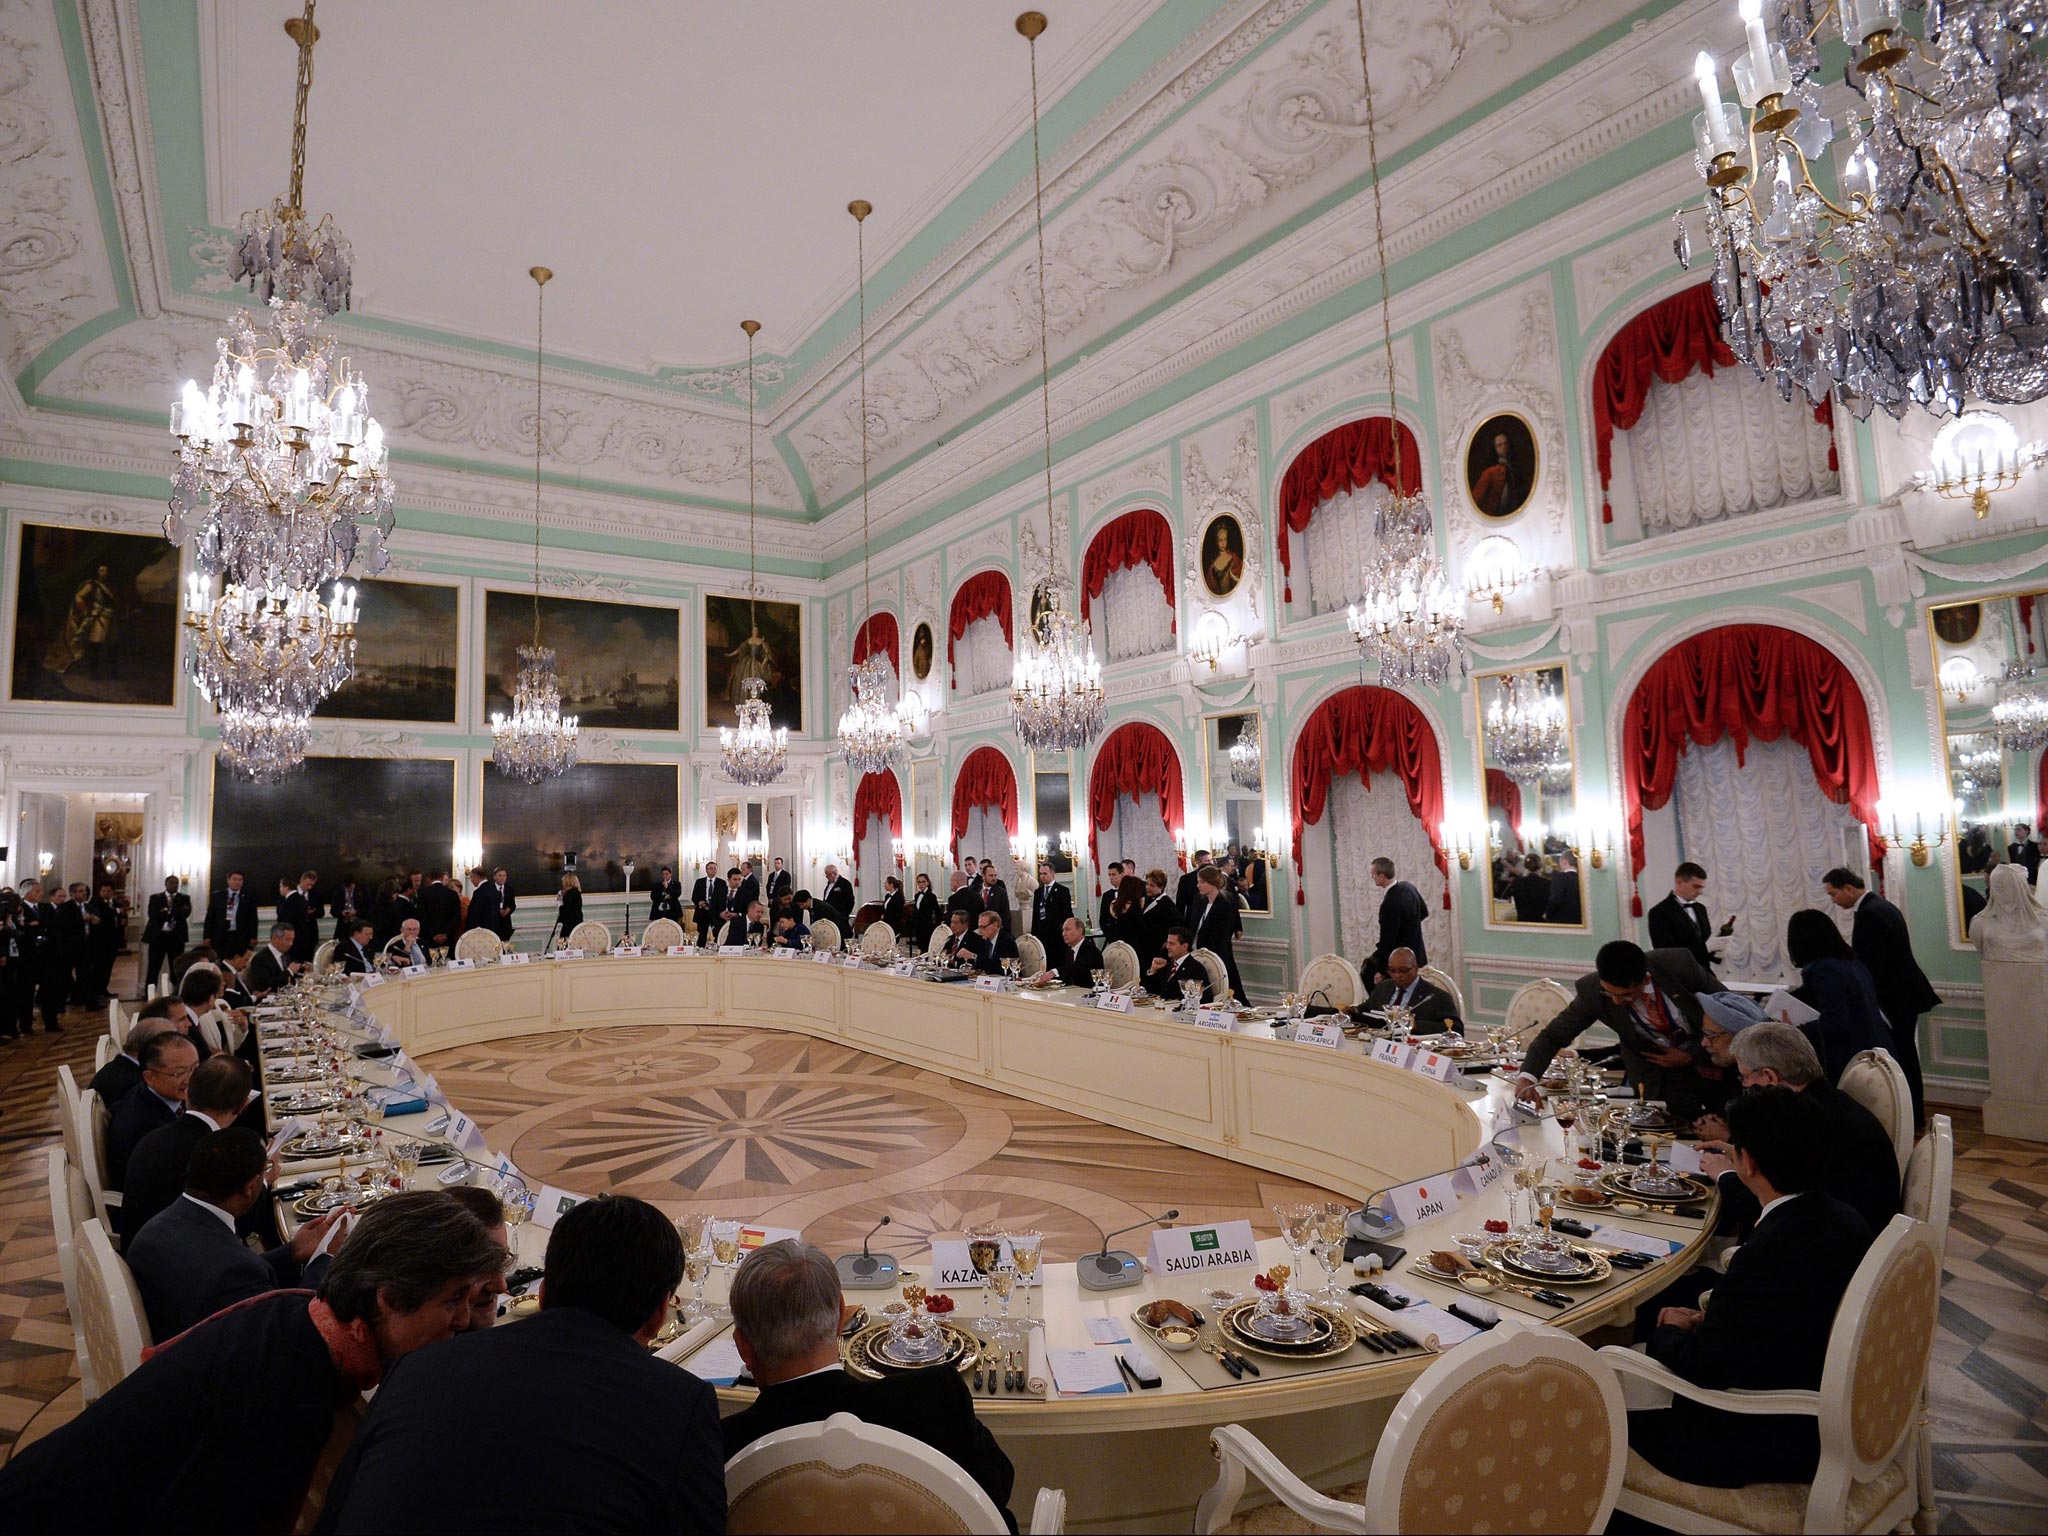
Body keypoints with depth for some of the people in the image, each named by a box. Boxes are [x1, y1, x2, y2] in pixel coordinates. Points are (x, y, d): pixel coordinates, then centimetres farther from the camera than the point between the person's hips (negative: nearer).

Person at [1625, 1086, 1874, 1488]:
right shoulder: (1842, 1219, -5)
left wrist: (1669, 1332, -2)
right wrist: (1706, 1320, 3)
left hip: (1778, 1446, -9)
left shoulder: (1766, 1254, -32)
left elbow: (1700, 1367, -21)